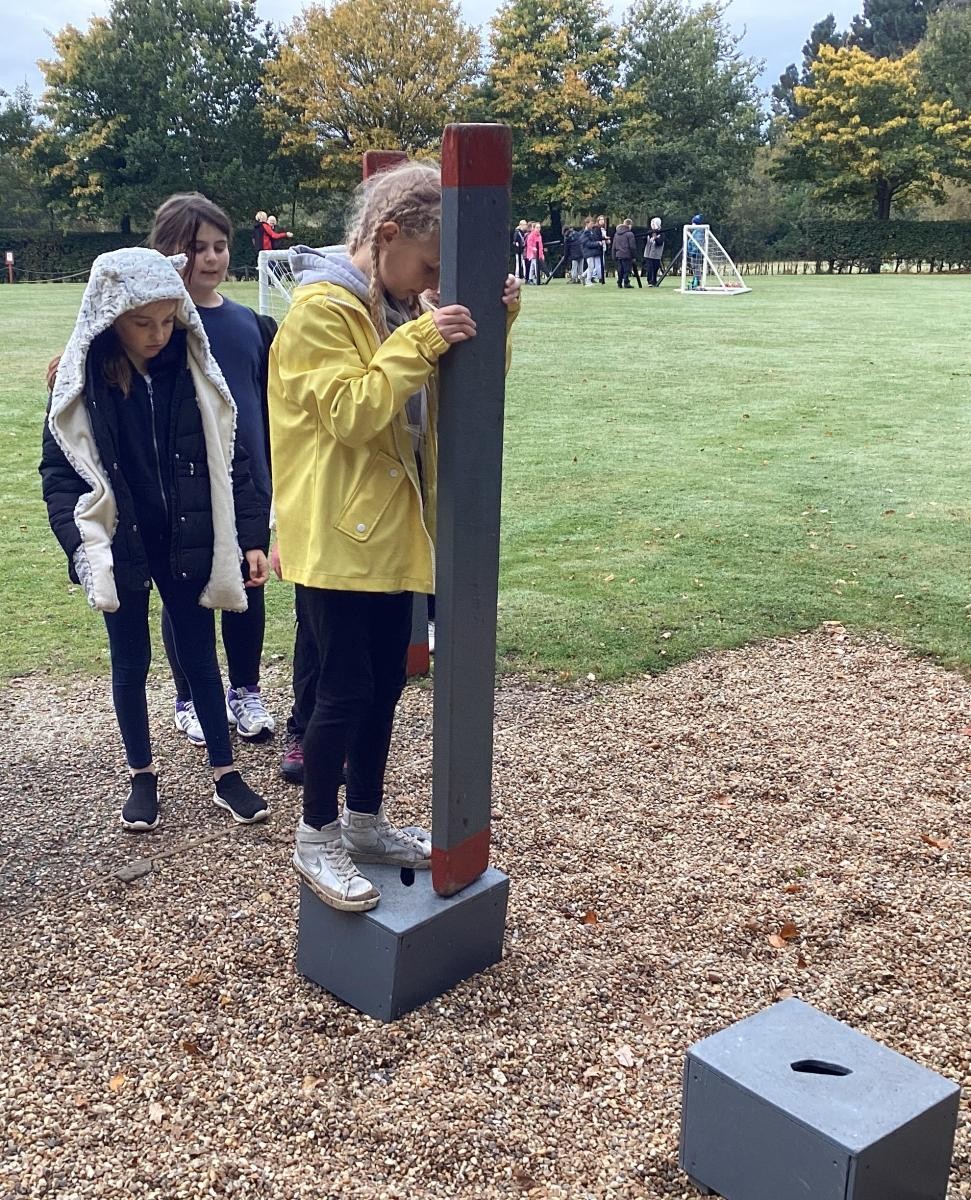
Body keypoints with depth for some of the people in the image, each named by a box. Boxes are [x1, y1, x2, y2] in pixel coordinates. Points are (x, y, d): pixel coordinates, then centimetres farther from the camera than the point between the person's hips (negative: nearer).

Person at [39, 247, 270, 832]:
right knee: (131, 662, 13)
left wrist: (252, 537, -2)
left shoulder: (194, 370, -4)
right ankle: (143, 775, 29)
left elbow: (229, 458, 1)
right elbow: (58, 471, -6)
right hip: (121, 547, -1)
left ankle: (226, 774, 23)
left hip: (189, 542, 1)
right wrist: (81, 543, -20)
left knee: (201, 658, 11)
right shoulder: (80, 382, -8)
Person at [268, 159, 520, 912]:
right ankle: (317, 839, 17)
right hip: (336, 536, -8)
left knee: (386, 682, 15)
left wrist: (494, 324, -5)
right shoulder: (319, 309, -13)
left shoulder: (402, 307, 12)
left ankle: (366, 822, 31)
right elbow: (351, 413, -21)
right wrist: (419, 341, -27)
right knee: (346, 690, -1)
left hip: (392, 529, 8)